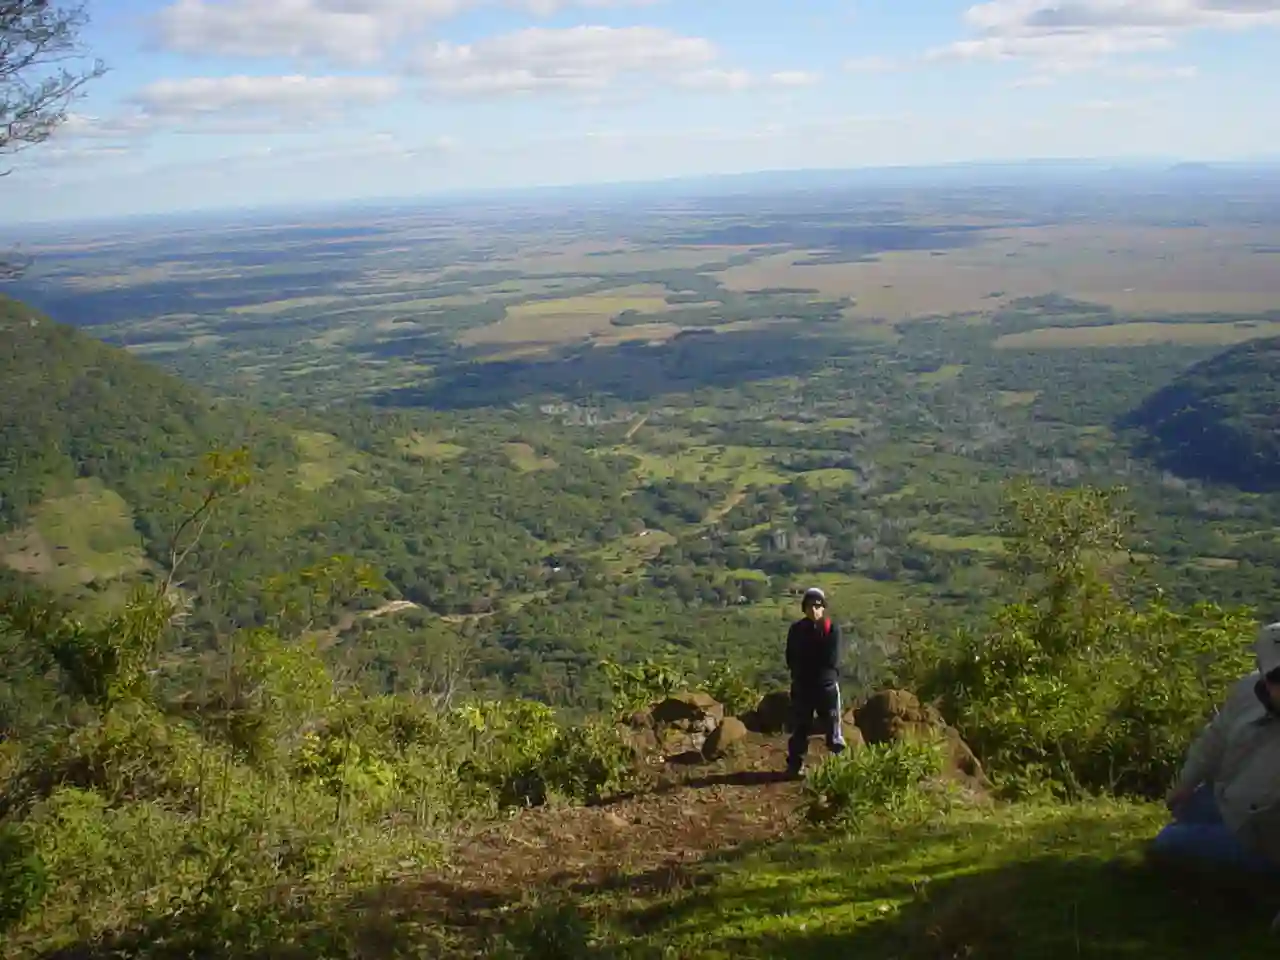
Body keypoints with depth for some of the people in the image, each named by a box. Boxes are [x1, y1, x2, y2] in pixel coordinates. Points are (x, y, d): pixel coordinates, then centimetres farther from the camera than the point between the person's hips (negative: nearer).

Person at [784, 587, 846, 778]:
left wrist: (807, 668, -4)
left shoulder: (832, 629, -6)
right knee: (799, 728, 7)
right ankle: (795, 765, 16)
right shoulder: (796, 629, 1)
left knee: (833, 727, 0)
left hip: (827, 685, -2)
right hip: (802, 686, 2)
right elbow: (791, 660, 2)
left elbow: (832, 661, -10)